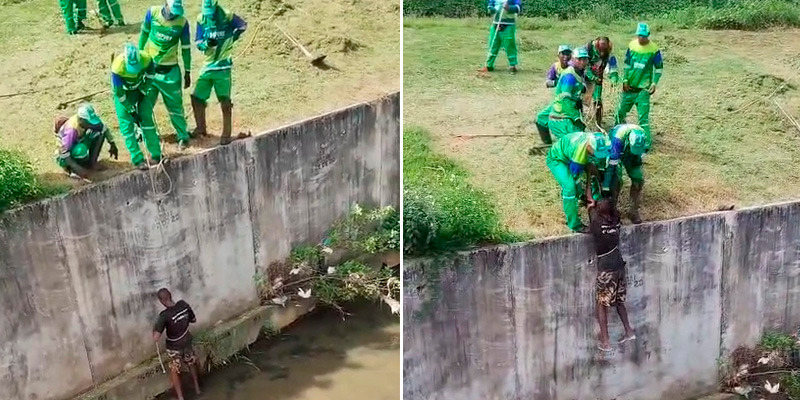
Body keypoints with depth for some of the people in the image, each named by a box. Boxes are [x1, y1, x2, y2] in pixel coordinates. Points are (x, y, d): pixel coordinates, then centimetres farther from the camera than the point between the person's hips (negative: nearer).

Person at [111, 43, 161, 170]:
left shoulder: (146, 59, -28)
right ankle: (137, 159, -1)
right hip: (123, 93, -2)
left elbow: (149, 78, -5)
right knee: (127, 126, -6)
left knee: (147, 120, -1)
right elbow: (119, 93, -25)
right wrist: (132, 112, -20)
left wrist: (142, 94, -8)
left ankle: (156, 155, 7)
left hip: (140, 90, 3)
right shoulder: (117, 67, -35)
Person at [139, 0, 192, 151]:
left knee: (175, 105, 4)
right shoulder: (153, 12, -10)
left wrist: (187, 72, 2)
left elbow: (186, 48, -2)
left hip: (169, 70, -1)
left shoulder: (182, 22, -12)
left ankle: (183, 136, 18)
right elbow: (144, 34, 5)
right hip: (148, 65, 1)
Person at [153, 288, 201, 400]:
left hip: (174, 347, -5)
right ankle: (197, 387, 46)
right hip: (187, 341, 5)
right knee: (191, 363, 28)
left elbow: (156, 338, -32)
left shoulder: (164, 315, -32)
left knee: (174, 371, 16)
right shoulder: (184, 304, -18)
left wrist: (155, 328, -12)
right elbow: (194, 320, -1)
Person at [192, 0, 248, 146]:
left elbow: (243, 26, 9)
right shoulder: (201, 20, -3)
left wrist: (233, 37, -5)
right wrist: (207, 43, -21)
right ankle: (201, 129, 25)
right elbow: (198, 43, 0)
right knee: (196, 98, 6)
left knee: (225, 101, -1)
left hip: (223, 66, -4)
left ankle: (226, 134, 11)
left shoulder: (228, 17, -10)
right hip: (208, 66, 4)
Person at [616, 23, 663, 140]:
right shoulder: (632, 45, 0)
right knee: (621, 112, 15)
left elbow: (659, 68, 0)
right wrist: (625, 80, 2)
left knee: (643, 116, -9)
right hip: (629, 86, 4)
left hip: (643, 88, -4)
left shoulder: (653, 49, -9)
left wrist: (654, 83, -9)